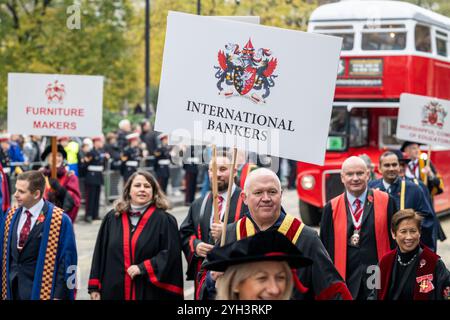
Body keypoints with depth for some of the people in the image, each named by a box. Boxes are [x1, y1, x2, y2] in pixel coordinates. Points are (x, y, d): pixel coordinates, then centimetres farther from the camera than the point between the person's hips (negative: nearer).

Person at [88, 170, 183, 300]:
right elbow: (100, 253, 8)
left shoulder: (164, 220, -1)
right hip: (114, 290, 3)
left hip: (149, 293, -3)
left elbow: (170, 253, -7)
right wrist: (95, 287, 5)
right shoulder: (112, 218, 8)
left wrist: (143, 268, -15)